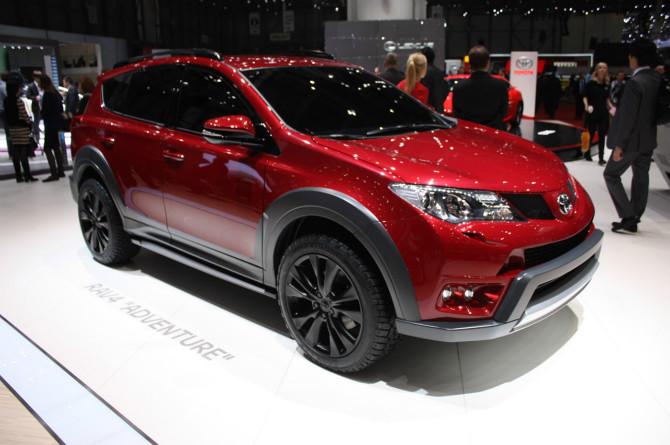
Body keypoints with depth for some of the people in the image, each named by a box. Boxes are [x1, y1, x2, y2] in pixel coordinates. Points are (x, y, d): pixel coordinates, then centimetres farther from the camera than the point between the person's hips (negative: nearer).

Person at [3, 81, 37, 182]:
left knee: (15, 154, 8)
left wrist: (10, 125, 13)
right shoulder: (19, 101, -13)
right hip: (22, 128, -6)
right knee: (23, 153, -4)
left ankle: (19, 176, 12)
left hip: (11, 128, 6)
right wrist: (30, 124, 0)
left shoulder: (6, 101, 7)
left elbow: (7, 115, 9)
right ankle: (27, 176, -3)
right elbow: (24, 115, -12)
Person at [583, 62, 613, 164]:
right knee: (590, 134, 6)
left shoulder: (606, 85, 6)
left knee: (602, 135, 3)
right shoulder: (591, 83, -7)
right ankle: (587, 154, 25)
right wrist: (586, 106, -22)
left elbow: (607, 99, 15)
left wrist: (611, 107, 2)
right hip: (592, 112, -4)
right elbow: (585, 96, -6)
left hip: (603, 112, 4)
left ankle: (601, 158, 6)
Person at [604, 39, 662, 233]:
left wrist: (619, 145, -18)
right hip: (649, 138, 8)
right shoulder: (658, 79, 3)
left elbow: (628, 117, -22)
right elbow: (655, 108, 10)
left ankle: (628, 218, -2)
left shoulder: (635, 83, -22)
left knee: (611, 174, 4)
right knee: (641, 177, 14)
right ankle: (634, 218, 24)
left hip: (633, 140, -8)